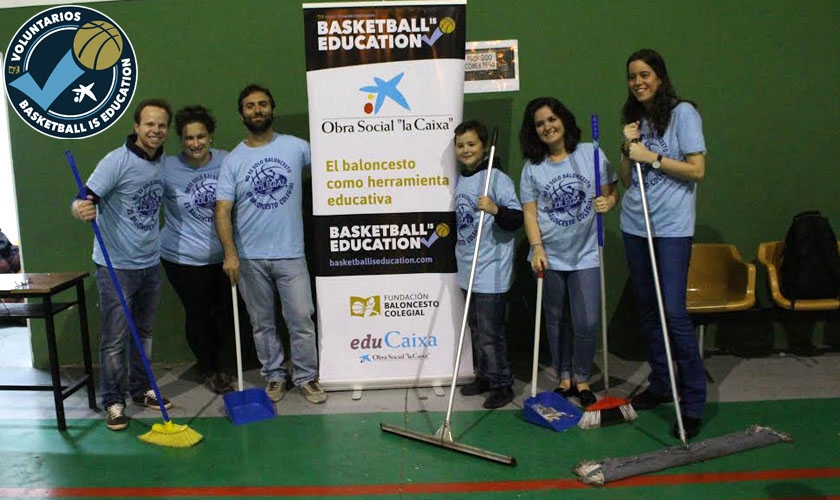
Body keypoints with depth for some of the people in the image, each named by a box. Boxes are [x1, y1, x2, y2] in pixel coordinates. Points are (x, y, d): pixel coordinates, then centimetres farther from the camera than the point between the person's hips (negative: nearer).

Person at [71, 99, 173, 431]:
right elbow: (85, 199, -22)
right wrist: (82, 208, -43)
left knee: (144, 333, 16)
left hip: (150, 263, 6)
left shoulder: (164, 162, 4)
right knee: (115, 339, 0)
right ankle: (113, 401, 14)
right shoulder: (117, 161, -15)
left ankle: (140, 390, 30)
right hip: (116, 266, -6)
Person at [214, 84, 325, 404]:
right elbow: (223, 210, -5)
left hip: (290, 254, -1)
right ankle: (274, 376, 27)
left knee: (301, 319, 3)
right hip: (250, 258, 1)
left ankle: (307, 377, 18)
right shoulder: (232, 161, 0)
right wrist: (230, 253, -16)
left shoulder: (296, 147, 0)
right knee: (262, 323, 12)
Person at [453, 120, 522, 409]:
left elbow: (516, 219, -18)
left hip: (491, 269, -8)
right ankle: (484, 375, 29)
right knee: (475, 327, 16)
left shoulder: (497, 179, -12)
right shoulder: (461, 180, 12)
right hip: (468, 267, 8)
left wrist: (495, 209, -33)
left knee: (490, 331, -4)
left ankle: (502, 384, 10)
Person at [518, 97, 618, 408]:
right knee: (555, 320, 12)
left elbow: (611, 193, 7)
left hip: (585, 253, -1)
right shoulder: (532, 167, 2)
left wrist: (608, 202, -17)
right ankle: (564, 378, 29)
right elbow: (529, 212, -2)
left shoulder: (591, 154, 1)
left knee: (587, 323, -2)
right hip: (550, 255, 1)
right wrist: (537, 247, -14)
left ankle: (582, 379, 20)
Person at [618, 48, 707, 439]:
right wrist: (628, 150, -4)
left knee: (673, 312, -11)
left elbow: (697, 170, -11)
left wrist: (652, 157, -13)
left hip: (671, 226, -6)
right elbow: (626, 180, 11)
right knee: (647, 310, 12)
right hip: (635, 224, 7)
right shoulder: (634, 120, 15)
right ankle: (659, 385, 25)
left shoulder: (682, 113, -4)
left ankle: (693, 402, -1)